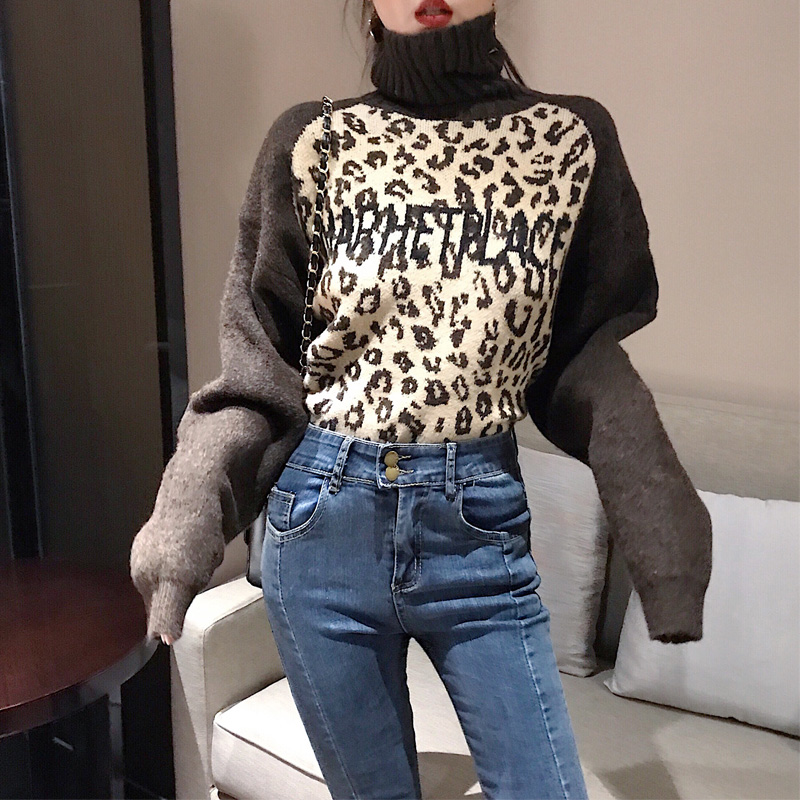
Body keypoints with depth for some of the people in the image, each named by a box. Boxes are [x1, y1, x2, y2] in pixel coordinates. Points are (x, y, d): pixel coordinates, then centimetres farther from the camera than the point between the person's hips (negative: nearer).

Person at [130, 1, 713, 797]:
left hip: (481, 525, 0)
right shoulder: (312, 142, -1)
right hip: (325, 521, 0)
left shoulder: (572, 139, 1)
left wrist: (662, 532, -3)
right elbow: (260, 363, 0)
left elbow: (588, 357, 3)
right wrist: (186, 514, -11)